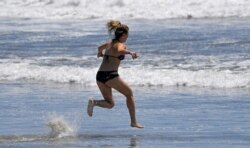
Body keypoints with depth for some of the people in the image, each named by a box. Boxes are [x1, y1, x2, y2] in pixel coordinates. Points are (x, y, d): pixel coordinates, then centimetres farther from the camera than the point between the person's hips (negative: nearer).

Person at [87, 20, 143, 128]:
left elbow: (100, 47, 41)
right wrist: (130, 52, -37)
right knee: (129, 94, 14)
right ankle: (134, 122, 12)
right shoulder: (121, 45, -4)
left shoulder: (110, 43, 18)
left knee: (110, 104, 13)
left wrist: (100, 53, 61)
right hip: (110, 75, -7)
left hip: (100, 75, 7)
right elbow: (120, 50, -30)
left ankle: (94, 102, -17)